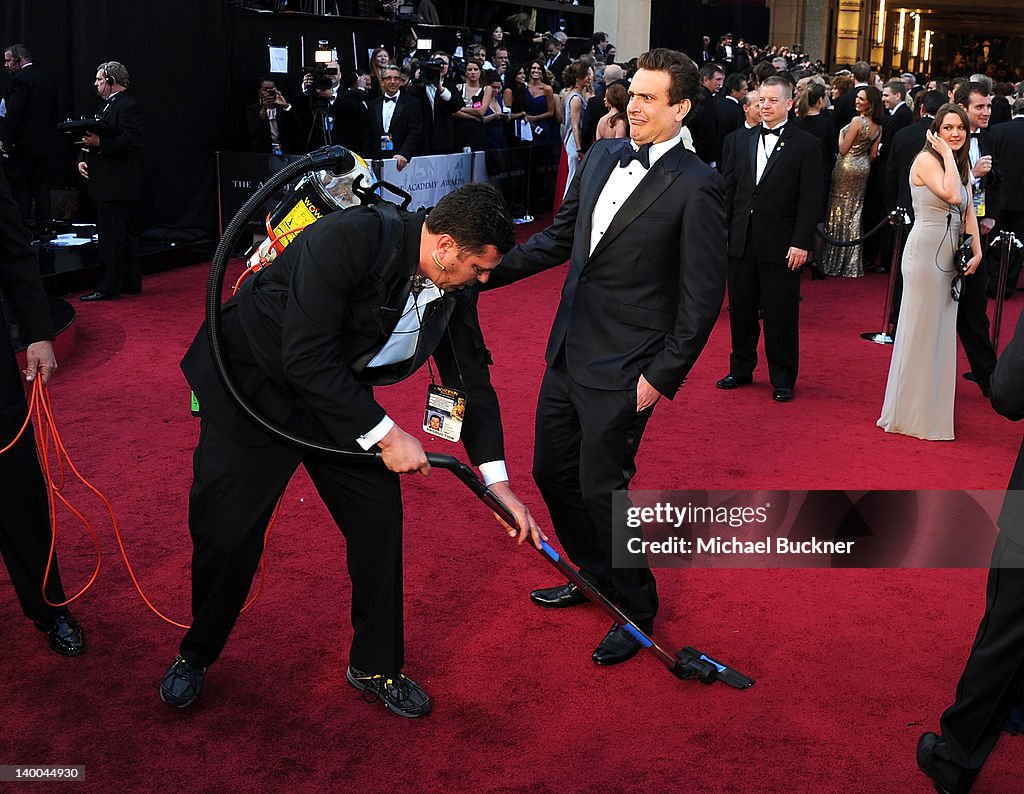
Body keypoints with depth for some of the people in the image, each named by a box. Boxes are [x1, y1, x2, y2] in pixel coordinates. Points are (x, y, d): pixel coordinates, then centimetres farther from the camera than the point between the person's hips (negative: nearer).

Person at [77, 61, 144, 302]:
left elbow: (132, 141, -23)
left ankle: (109, 287, -4)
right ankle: (130, 283, 22)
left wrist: (100, 143, -24)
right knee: (124, 235, 15)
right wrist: (84, 158, 9)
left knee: (111, 236, -8)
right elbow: (95, 137, 24)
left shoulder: (128, 106, -12)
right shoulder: (107, 105, 20)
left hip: (117, 185, -11)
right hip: (108, 183, 11)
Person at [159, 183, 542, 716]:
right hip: (255, 383, -6)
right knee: (226, 533, 1)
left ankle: (375, 666, 22)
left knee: (379, 519, 2)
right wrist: (385, 434, -30)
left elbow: (471, 379, 1)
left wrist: (498, 483, -2)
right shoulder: (348, 238, -32)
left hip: (339, 393, 6)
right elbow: (307, 360, -35)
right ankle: (197, 652, 30)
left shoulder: (454, 289, -10)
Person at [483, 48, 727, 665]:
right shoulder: (601, 156, 7)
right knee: (552, 473, 17)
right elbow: (560, 238, 16)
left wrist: (663, 376, -15)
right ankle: (593, 577, 40)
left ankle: (636, 608, 24)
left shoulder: (697, 186, -14)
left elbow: (703, 296, -13)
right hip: (568, 352, 8)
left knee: (601, 489, 0)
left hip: (623, 369, -7)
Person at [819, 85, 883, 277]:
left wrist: (841, 133, 0)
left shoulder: (857, 121, -19)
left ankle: (835, 261, 7)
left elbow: (843, 149, -16)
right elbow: (873, 154, 7)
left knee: (840, 210, 2)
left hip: (847, 166, -7)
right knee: (855, 212, 13)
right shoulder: (878, 127, 4)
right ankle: (852, 263, 16)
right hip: (863, 169, 7)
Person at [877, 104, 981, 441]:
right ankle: (910, 413, 10)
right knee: (920, 330, -1)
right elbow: (952, 196, -26)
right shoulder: (926, 160, -11)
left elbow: (968, 210, 10)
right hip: (926, 251, -8)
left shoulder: (961, 163, 14)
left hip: (950, 255, 9)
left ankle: (931, 408, 24)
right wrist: (947, 154, -17)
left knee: (942, 332, 13)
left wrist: (977, 250, -1)